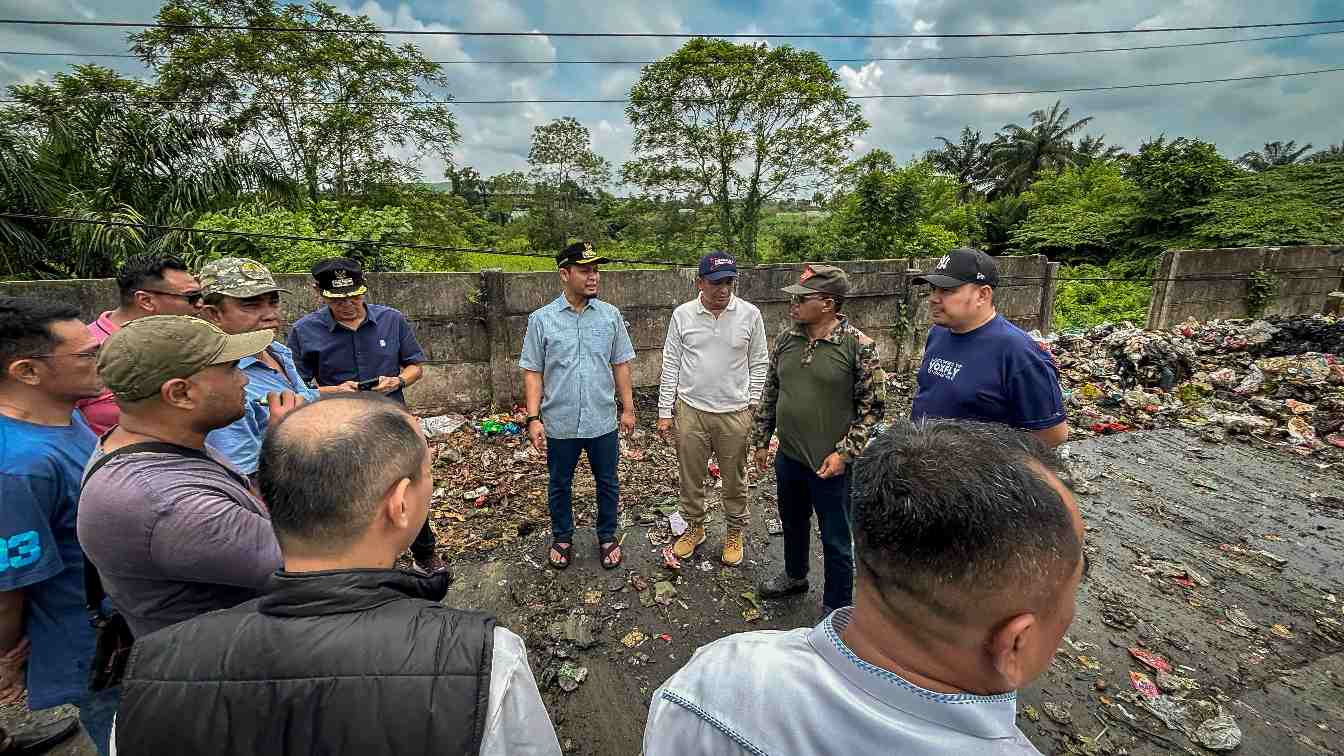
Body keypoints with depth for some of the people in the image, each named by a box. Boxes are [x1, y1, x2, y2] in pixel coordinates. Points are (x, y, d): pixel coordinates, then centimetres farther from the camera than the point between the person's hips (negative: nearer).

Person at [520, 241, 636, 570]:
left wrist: (628, 408, 3)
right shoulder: (541, 320, -6)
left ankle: (607, 537, 36)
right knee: (560, 485, 16)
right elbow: (533, 372, -3)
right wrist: (533, 418, -9)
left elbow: (620, 365, 4)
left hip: (603, 421, 1)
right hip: (559, 423, -1)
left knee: (607, 482, 14)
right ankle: (562, 538, 39)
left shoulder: (610, 315, -1)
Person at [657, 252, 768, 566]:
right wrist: (665, 411, 0)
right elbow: (671, 364, 0)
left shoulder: (750, 314, -6)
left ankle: (735, 533, 36)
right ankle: (694, 527, 38)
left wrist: (754, 405, -3)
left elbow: (759, 364, 2)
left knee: (734, 480, 14)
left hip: (735, 413, 0)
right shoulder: (682, 315, -4)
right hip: (690, 411, 1)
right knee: (690, 477, 15)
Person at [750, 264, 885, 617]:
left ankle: (837, 609, 32)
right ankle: (794, 575, 51)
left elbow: (872, 407, -12)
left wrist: (844, 453, -16)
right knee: (792, 523, 25)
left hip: (829, 464, -5)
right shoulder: (786, 339, 1)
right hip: (788, 457, 6)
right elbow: (770, 392, 10)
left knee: (835, 539, 11)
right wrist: (761, 439, 11)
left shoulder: (859, 346, -16)